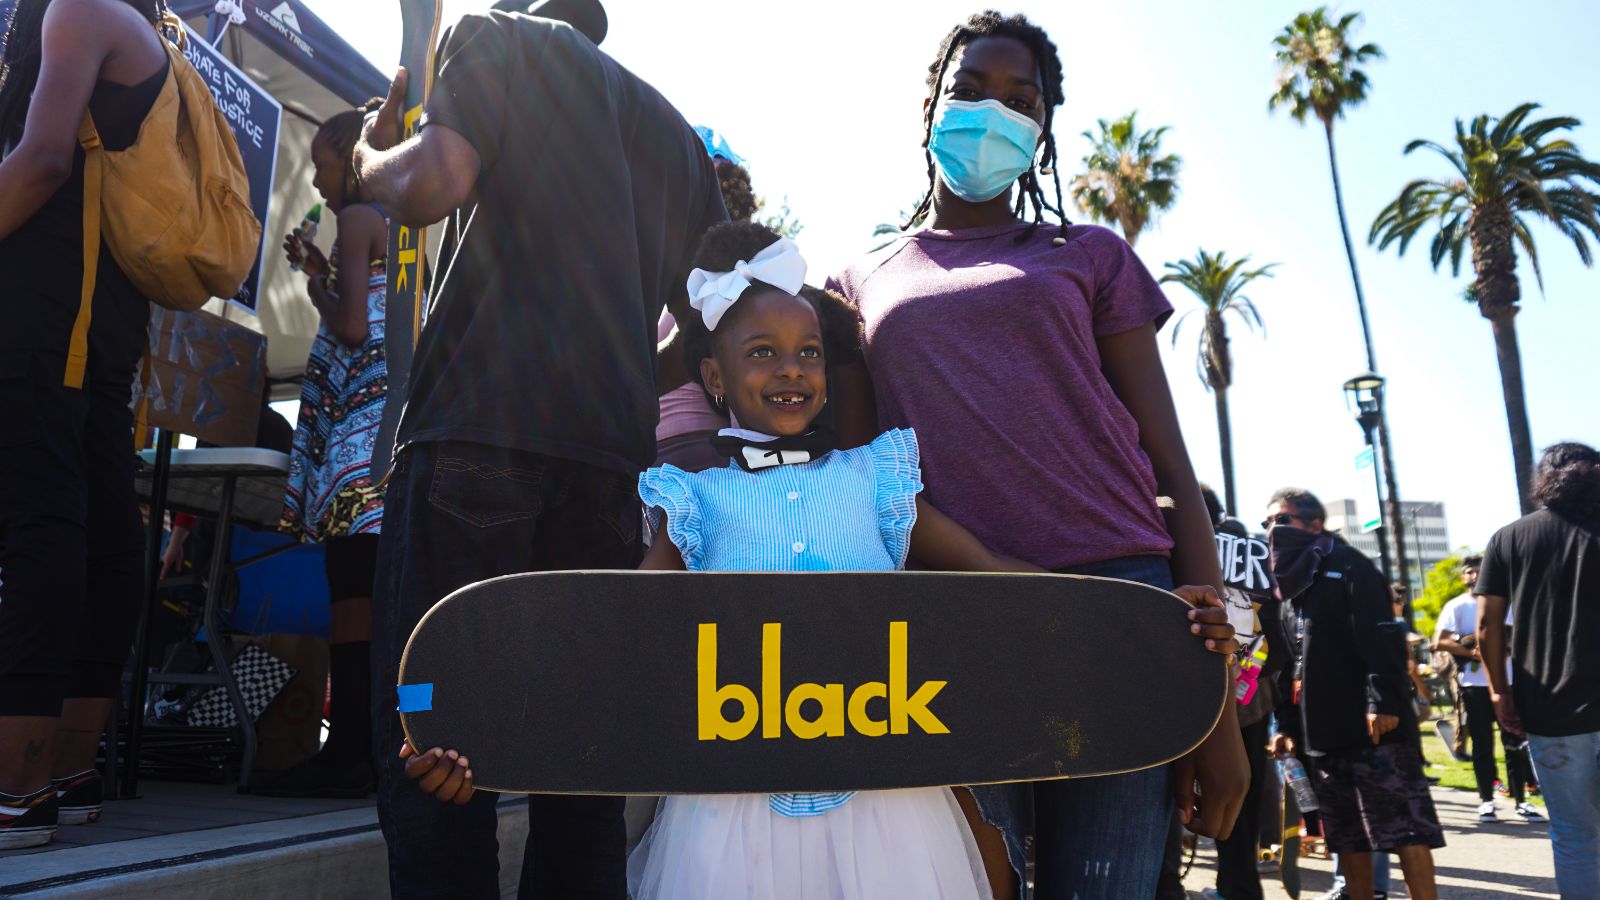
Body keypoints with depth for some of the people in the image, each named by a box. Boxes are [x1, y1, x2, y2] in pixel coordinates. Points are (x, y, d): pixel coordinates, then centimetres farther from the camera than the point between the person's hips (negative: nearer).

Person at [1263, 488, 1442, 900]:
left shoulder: (1347, 565, -2)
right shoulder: (1287, 582, 20)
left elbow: (1382, 636, -13)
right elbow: (1287, 661, 21)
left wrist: (1383, 702, -23)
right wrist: (1284, 722, 17)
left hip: (1372, 722, -8)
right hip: (1321, 730, 8)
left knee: (1404, 827, -6)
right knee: (1347, 834, 10)